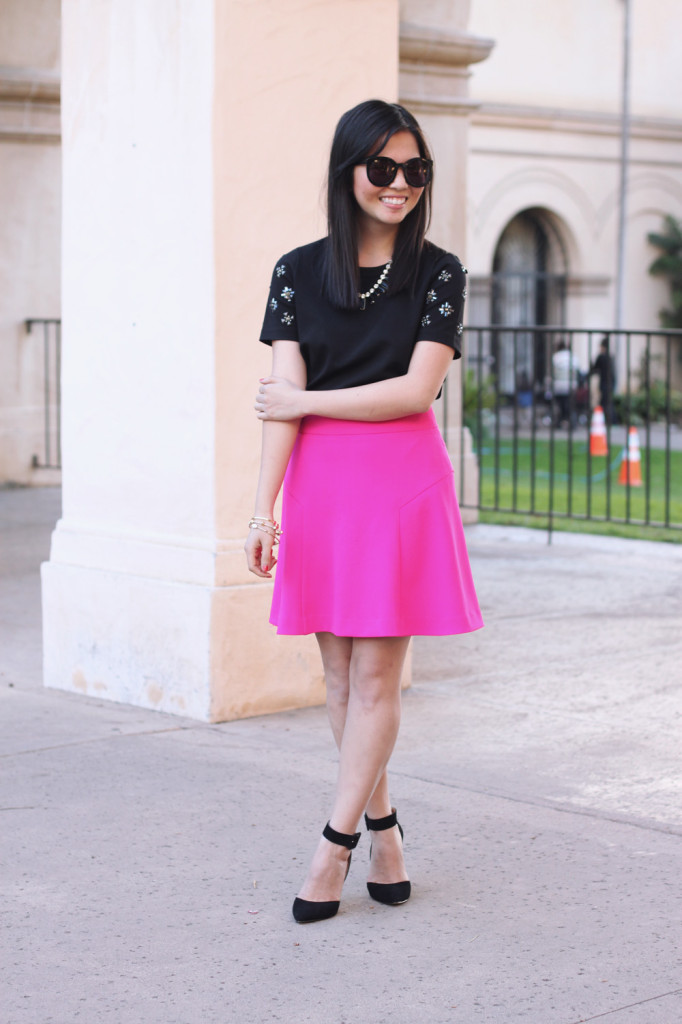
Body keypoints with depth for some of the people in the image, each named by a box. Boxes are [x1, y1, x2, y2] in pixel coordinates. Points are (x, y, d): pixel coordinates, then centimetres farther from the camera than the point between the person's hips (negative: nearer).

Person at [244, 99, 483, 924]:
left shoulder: (437, 273, 1)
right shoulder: (298, 271, 4)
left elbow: (416, 389, -9)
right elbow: (281, 401, -2)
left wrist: (307, 402, -6)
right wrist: (264, 508, -8)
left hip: (403, 483, -2)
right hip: (319, 484, 2)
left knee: (377, 672, -2)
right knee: (340, 672, 6)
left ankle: (335, 843, 4)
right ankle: (382, 826, 21)